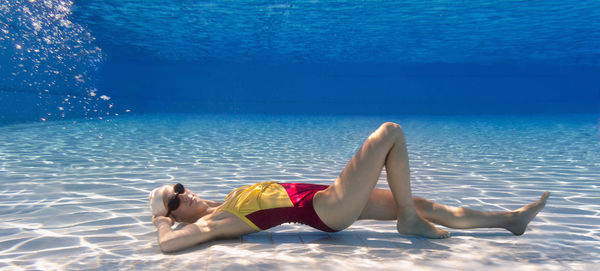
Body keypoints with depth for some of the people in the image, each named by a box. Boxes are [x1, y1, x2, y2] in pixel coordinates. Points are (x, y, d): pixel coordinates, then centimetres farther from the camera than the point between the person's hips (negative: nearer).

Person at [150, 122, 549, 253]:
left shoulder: (224, 205, 12)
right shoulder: (212, 222, -11)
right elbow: (168, 243, -24)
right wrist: (161, 218, -5)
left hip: (333, 203, 9)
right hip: (330, 211, -9)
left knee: (424, 205, 11)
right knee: (391, 130, -9)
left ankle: (512, 218, 25)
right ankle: (410, 222, -3)